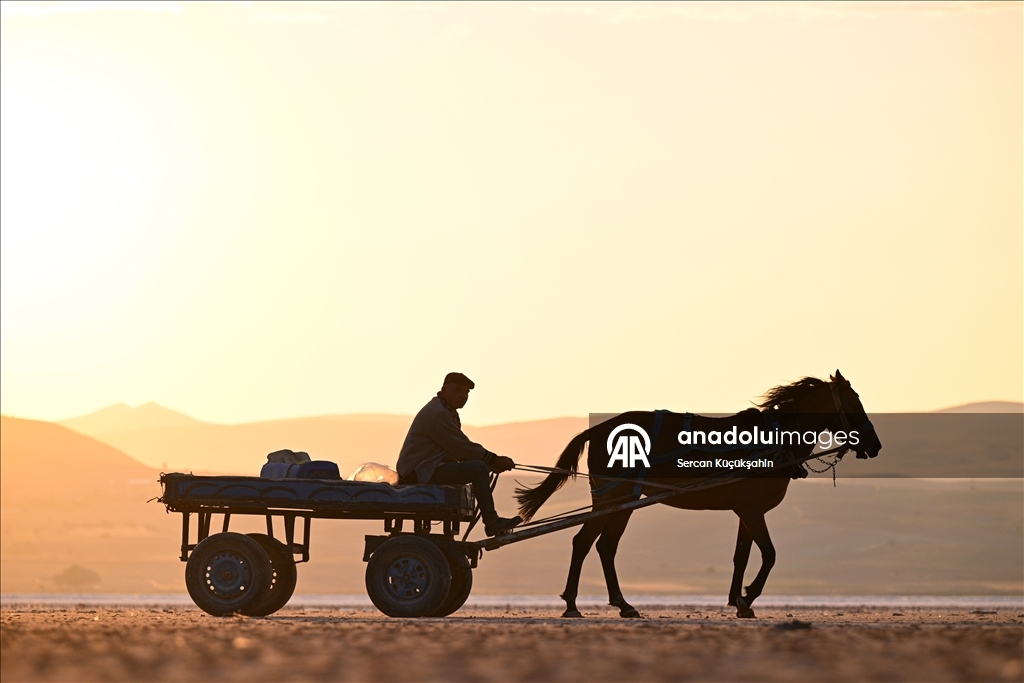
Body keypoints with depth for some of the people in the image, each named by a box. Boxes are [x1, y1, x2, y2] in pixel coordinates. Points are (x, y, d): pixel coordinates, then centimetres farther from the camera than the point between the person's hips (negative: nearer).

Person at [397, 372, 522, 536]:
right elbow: (461, 448, -18)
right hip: (420, 471, -11)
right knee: (479, 468, -22)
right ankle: (492, 523, -21)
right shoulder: (438, 413, -16)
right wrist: (495, 460, -13)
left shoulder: (447, 412, 20)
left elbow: (460, 449, 19)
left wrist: (494, 461, 6)